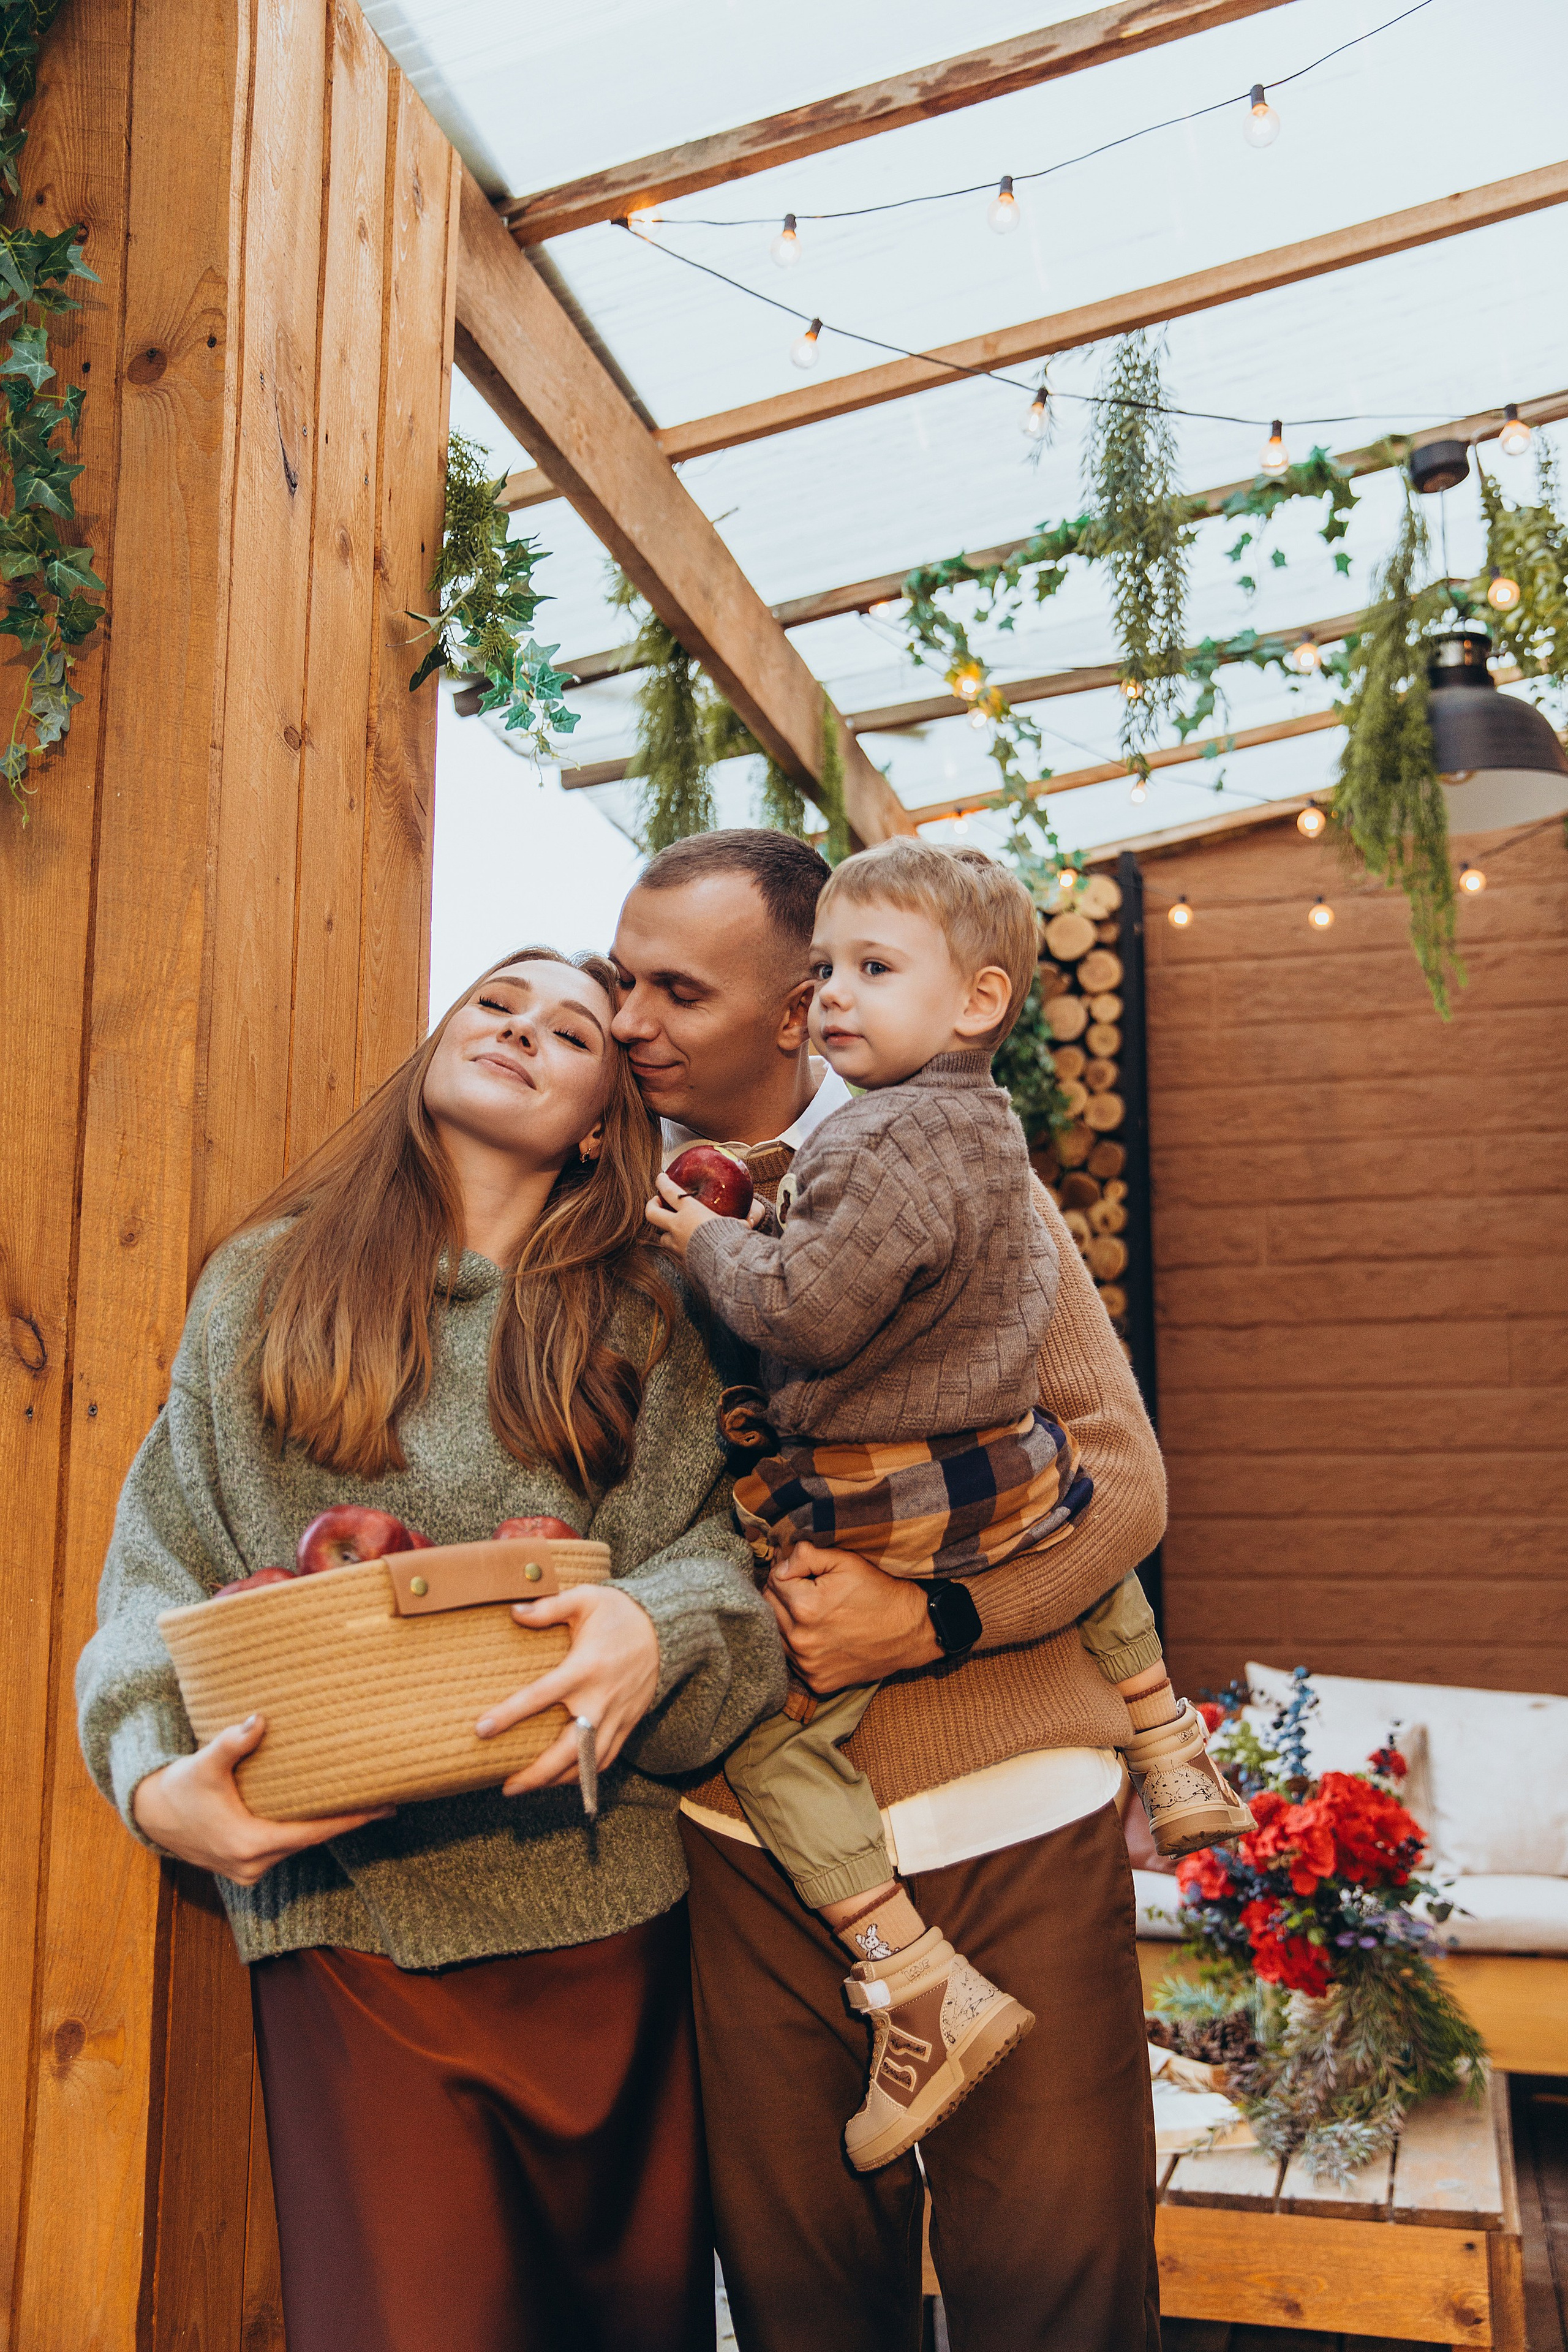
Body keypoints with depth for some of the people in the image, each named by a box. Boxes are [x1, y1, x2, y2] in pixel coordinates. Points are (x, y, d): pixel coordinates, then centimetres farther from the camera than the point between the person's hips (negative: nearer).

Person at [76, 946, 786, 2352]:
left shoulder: (643, 1327, 9)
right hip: (353, 1914, -1)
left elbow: (713, 1547, 2)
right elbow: (167, 1567, 6)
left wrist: (655, 1629, -20)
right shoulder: (265, 1285, 8)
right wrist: (156, 1774, -10)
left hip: (607, 1905, 2)